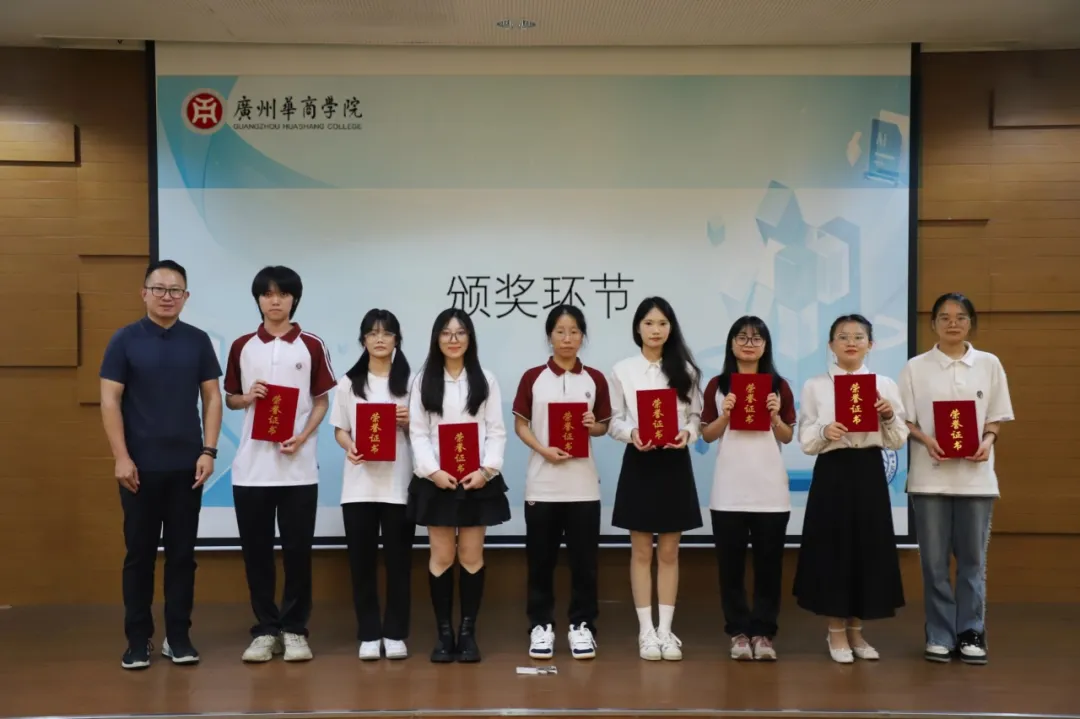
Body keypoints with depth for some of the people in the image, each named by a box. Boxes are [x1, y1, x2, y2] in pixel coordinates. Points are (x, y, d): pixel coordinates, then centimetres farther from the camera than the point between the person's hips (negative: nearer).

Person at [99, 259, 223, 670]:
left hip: (187, 466, 2)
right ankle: (138, 639, 15)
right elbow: (109, 401, -3)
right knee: (140, 553, 5)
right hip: (140, 466, -2)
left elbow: (212, 398, 6)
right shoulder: (125, 340, 0)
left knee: (182, 553, 6)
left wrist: (209, 451, -3)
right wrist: (121, 458, -10)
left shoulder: (198, 341, 5)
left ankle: (178, 636, 16)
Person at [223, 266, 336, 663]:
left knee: (297, 551, 3)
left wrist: (303, 436, -11)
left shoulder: (312, 346, 2)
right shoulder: (242, 347, 6)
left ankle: (295, 629, 15)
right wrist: (246, 397, -9)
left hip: (298, 467, -1)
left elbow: (322, 400, 5)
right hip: (251, 466, 2)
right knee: (256, 552, 6)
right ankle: (265, 630, 18)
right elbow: (229, 398, 13)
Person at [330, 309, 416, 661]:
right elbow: (339, 430, 8)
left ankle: (395, 634, 13)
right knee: (362, 561, 4)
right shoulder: (349, 383, 8)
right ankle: (368, 634, 14)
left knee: (398, 560, 3)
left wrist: (409, 422, -13)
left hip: (399, 483, -1)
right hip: (359, 484, 1)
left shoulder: (410, 381, 5)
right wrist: (350, 447, -13)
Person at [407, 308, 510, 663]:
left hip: (477, 478, 0)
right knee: (441, 556, 3)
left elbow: (496, 431, 2)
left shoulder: (485, 380, 8)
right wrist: (433, 471, -13)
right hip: (436, 479, 0)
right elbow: (418, 432, 0)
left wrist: (486, 469, -12)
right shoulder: (423, 380, 7)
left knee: (472, 556, 4)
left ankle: (468, 632, 12)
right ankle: (444, 632, 11)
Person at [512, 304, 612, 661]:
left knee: (584, 559, 4)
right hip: (542, 484, 0)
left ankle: (581, 625, 16)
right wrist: (544, 450, -14)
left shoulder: (595, 379, 4)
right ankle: (541, 625, 16)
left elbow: (604, 426, 10)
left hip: (583, 484, 1)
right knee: (540, 559, 5)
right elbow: (520, 424, 2)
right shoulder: (532, 378, 1)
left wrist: (593, 426, -13)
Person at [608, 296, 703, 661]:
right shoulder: (622, 370, 1)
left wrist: (687, 433, -17)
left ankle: (666, 629, 15)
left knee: (669, 552, 7)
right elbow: (614, 421, 0)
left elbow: (696, 416, 4)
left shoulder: (685, 370, 5)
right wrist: (632, 434, -19)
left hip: (675, 463, 1)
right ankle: (646, 630, 13)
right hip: (638, 462, -1)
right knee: (641, 552, 4)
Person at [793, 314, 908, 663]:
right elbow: (806, 442, -1)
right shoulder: (814, 386, 2)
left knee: (869, 548, 6)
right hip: (832, 471, -2)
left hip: (869, 472, 2)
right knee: (832, 548, 1)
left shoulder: (885, 384, 6)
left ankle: (855, 630, 22)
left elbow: (897, 441, 5)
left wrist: (889, 417, -14)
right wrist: (825, 431, -20)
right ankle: (836, 632, 16)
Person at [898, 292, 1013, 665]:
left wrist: (987, 442, -12)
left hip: (975, 474, 1)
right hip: (930, 474, -1)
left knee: (972, 558, 7)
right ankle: (940, 635, 14)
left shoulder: (989, 364, 5)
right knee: (934, 560, 4)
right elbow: (905, 420, 2)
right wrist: (928, 441, -16)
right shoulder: (916, 367, 1)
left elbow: (996, 417, 8)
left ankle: (971, 633, 19)